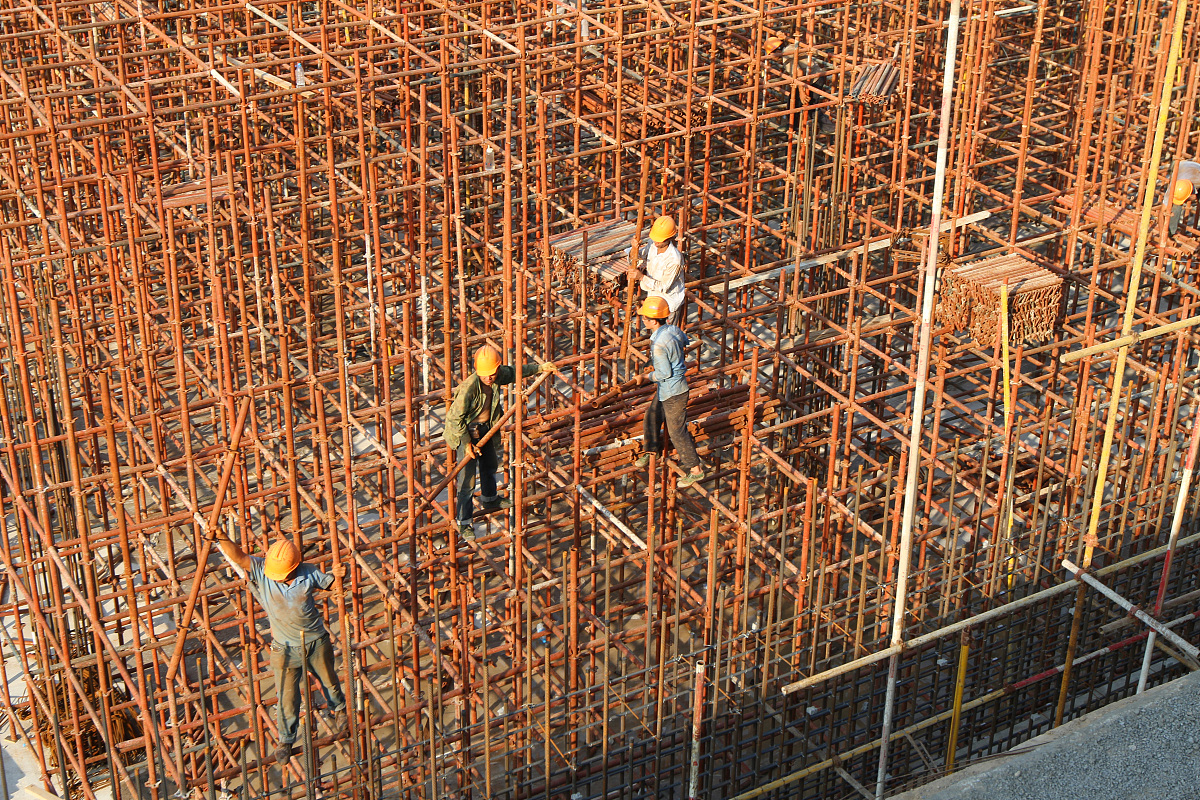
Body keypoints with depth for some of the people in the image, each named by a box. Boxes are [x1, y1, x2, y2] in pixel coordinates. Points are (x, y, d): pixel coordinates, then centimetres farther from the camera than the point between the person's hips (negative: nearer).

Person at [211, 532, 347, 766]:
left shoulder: (308, 574, -15)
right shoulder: (261, 571, -19)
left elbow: (329, 583, 4)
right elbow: (238, 556, -32)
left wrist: (337, 575, -18)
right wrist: (221, 538, -49)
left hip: (316, 642, 1)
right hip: (286, 649, -1)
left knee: (328, 681, 22)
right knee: (287, 697, 2)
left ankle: (339, 711, 53)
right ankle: (286, 740, 24)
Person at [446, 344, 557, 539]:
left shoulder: (499, 376, -15)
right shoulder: (469, 387, -34)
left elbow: (515, 372, 9)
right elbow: (456, 417, -26)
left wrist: (540, 367, 5)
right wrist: (467, 443, -20)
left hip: (486, 427, 8)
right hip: (467, 431, -8)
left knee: (489, 464, 28)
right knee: (467, 477, -4)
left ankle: (489, 500, 55)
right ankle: (464, 523, 8)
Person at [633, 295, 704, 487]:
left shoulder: (659, 345, -32)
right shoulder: (673, 329, -6)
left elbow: (664, 373, -26)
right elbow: (684, 341, 16)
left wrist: (651, 375, -4)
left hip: (673, 393, -9)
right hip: (665, 390, 9)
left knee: (677, 431, 3)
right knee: (652, 416, 24)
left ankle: (695, 469, 15)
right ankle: (650, 450, 45)